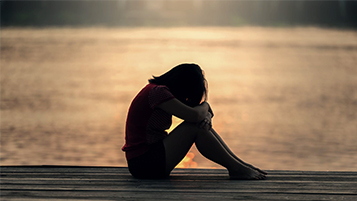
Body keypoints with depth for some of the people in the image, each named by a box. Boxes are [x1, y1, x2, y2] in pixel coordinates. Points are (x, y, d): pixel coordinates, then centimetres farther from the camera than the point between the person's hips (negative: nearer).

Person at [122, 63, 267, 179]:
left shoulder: (160, 90, 13)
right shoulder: (157, 92, -17)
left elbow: (200, 115, 16)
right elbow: (194, 115, -24)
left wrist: (206, 116, -9)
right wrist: (204, 106, -1)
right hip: (143, 163, -10)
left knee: (202, 124, 3)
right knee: (193, 127, -17)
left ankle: (239, 164, 2)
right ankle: (236, 168, -9)